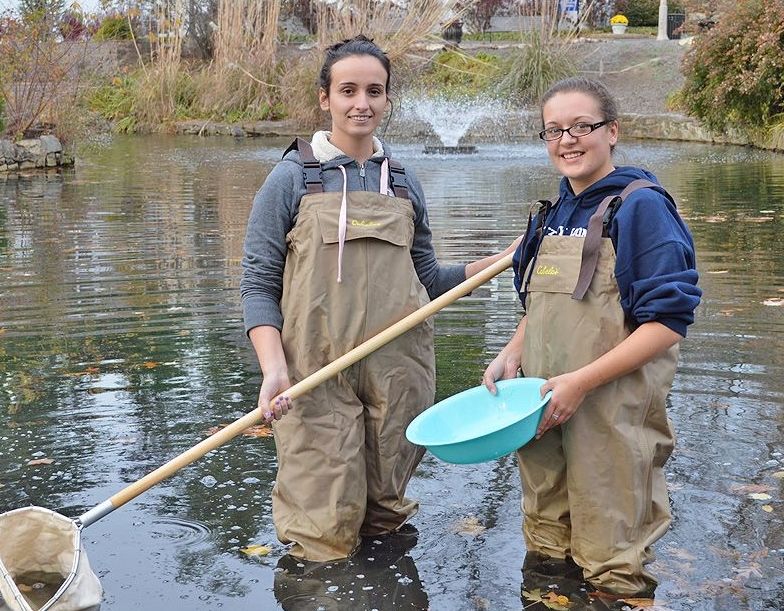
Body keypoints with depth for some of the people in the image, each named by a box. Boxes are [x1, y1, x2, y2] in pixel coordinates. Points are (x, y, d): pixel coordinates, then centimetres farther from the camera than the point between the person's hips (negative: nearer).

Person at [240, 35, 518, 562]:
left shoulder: (404, 183, 11)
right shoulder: (293, 177, 0)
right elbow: (258, 283, -2)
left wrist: (501, 261, 6)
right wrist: (274, 366, -17)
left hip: (400, 372, 4)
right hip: (318, 374, -3)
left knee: (386, 517, 12)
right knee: (324, 538, -2)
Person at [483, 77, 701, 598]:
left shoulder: (640, 205, -10)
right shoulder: (553, 213, 10)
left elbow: (667, 322, -16)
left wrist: (581, 381, -20)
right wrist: (512, 354, 3)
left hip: (611, 414, -7)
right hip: (545, 408, 7)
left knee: (610, 565, 7)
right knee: (545, 554, 19)